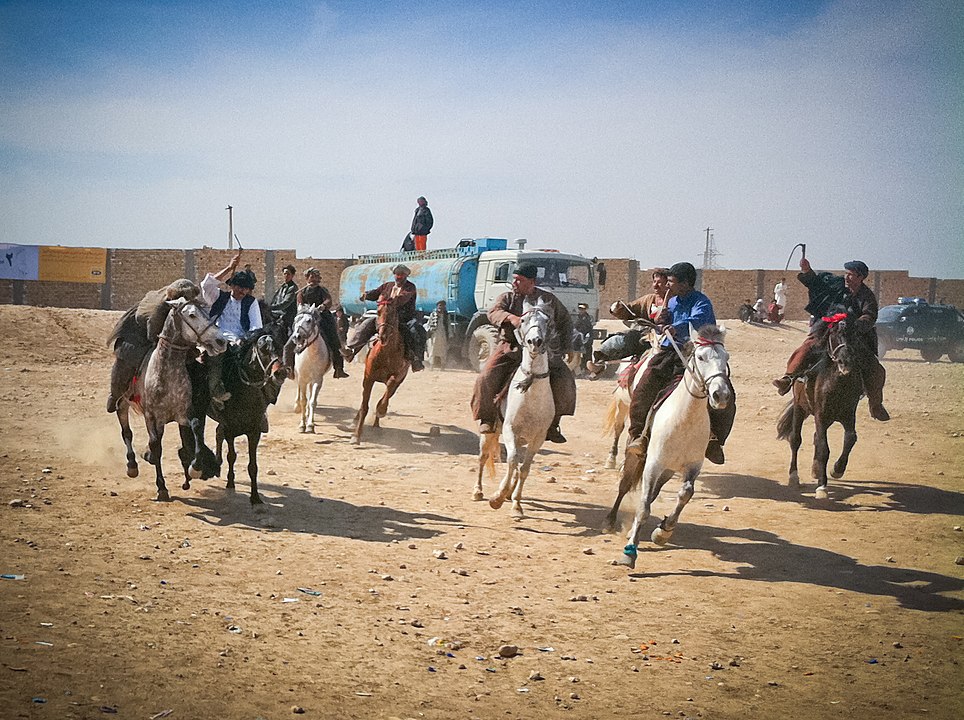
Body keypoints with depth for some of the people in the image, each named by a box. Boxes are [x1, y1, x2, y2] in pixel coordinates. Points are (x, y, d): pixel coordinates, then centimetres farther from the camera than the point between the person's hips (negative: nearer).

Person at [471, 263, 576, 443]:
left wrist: (564, 348, 10)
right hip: (510, 348, -1)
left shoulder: (549, 299, 9)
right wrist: (511, 318, -37)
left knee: (564, 380, -17)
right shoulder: (507, 298, 6)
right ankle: (487, 418, -1)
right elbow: (494, 313, -15)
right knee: (487, 378, -22)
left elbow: (565, 322, 20)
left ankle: (552, 425, -2)